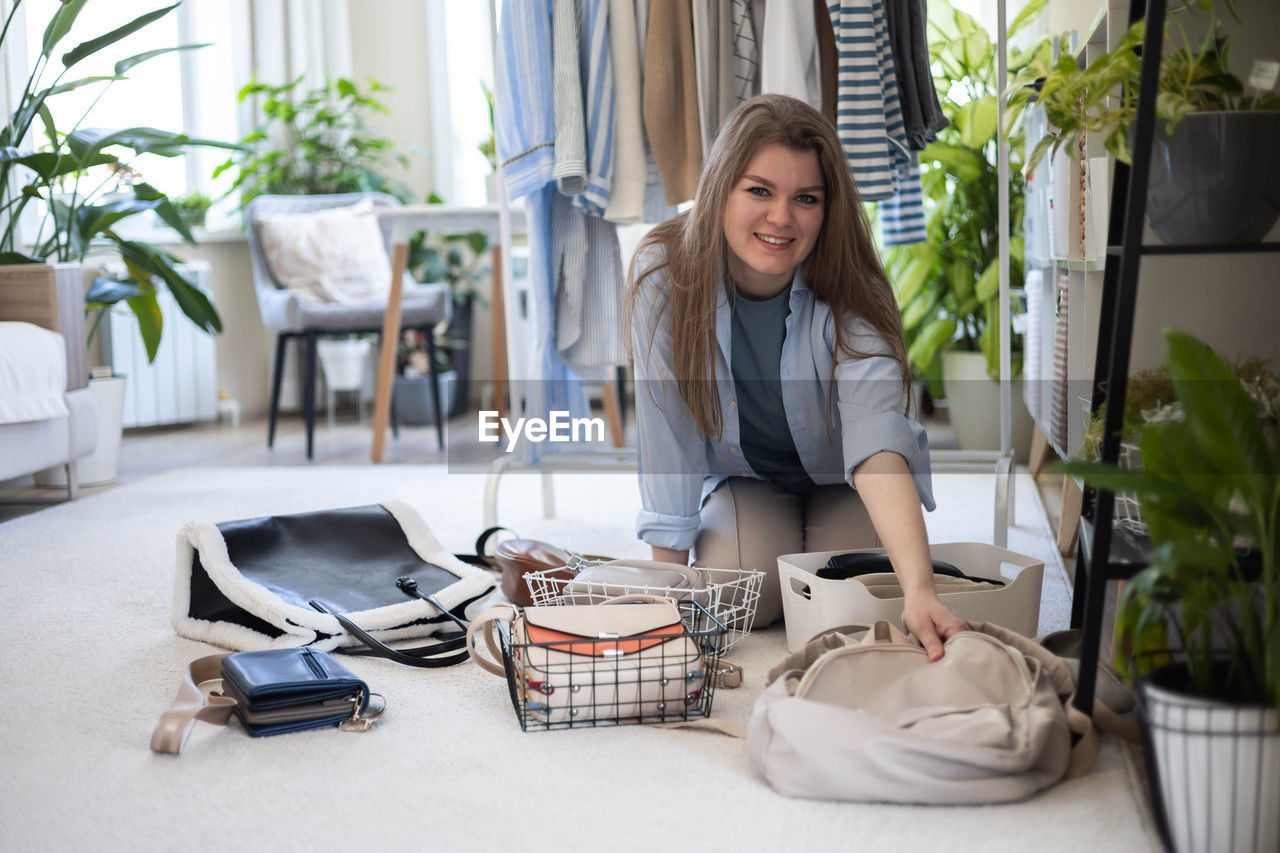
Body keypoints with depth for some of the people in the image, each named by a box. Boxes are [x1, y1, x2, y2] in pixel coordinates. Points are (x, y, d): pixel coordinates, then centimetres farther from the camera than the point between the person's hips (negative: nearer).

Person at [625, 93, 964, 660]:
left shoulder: (850, 295, -30)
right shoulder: (662, 276, -26)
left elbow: (877, 443, -44)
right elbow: (668, 433, -20)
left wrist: (919, 590, -58)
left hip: (843, 484, 0)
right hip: (741, 478, 1)